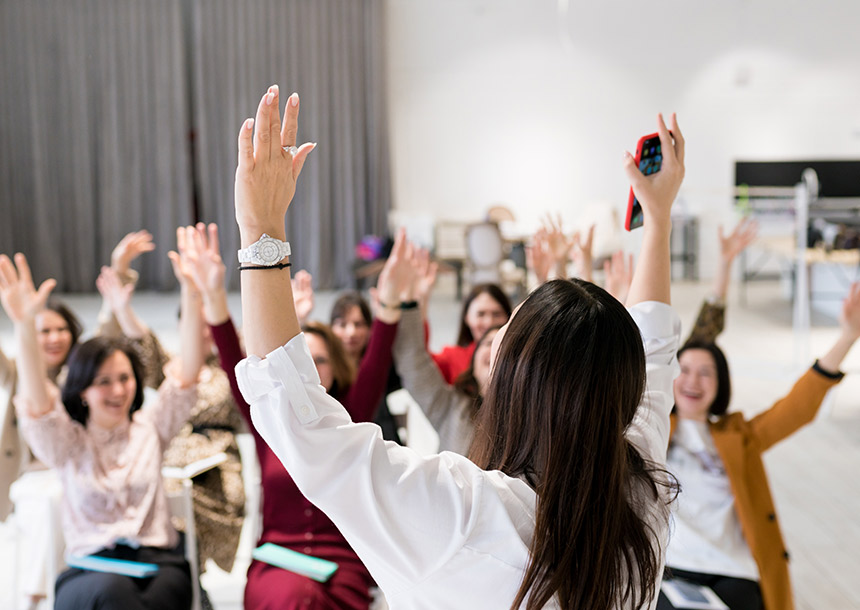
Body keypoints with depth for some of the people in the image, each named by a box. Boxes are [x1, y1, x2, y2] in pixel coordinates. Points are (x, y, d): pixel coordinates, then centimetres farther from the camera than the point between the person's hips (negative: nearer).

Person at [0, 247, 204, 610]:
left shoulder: (150, 427, 15)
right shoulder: (68, 442, 10)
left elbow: (186, 376, 3)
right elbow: (37, 404, -10)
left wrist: (192, 295, -11)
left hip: (158, 564, 1)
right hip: (89, 572, -1)